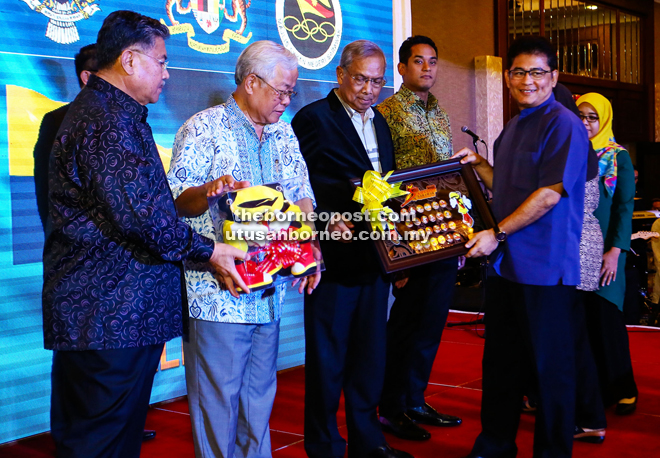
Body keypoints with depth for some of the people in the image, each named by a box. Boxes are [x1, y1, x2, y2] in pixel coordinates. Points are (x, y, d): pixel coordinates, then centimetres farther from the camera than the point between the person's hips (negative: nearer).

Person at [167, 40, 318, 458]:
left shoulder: (284, 134, 15)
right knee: (218, 394, -2)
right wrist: (209, 189, -30)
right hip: (218, 291, -6)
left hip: (269, 292, 6)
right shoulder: (204, 128, -3)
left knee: (260, 392, 14)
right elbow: (177, 201, -8)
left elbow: (303, 196, 13)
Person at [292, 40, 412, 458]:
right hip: (335, 257, -7)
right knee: (327, 358, 4)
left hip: (375, 257, 7)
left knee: (371, 355, 15)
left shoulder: (380, 124, 16)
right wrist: (329, 221, -27)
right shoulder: (313, 119, -7)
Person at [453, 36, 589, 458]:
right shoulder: (513, 128, 15)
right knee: (501, 360, 15)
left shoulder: (564, 125, -10)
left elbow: (550, 194, -18)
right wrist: (477, 164, 10)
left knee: (551, 367, 3)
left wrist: (497, 234, -18)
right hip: (506, 263, 8)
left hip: (546, 268, -8)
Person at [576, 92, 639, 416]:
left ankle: (622, 390, 10)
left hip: (604, 250, -3)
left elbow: (625, 207, -3)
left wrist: (614, 251, -12)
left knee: (605, 315, -4)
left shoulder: (618, 157, 1)